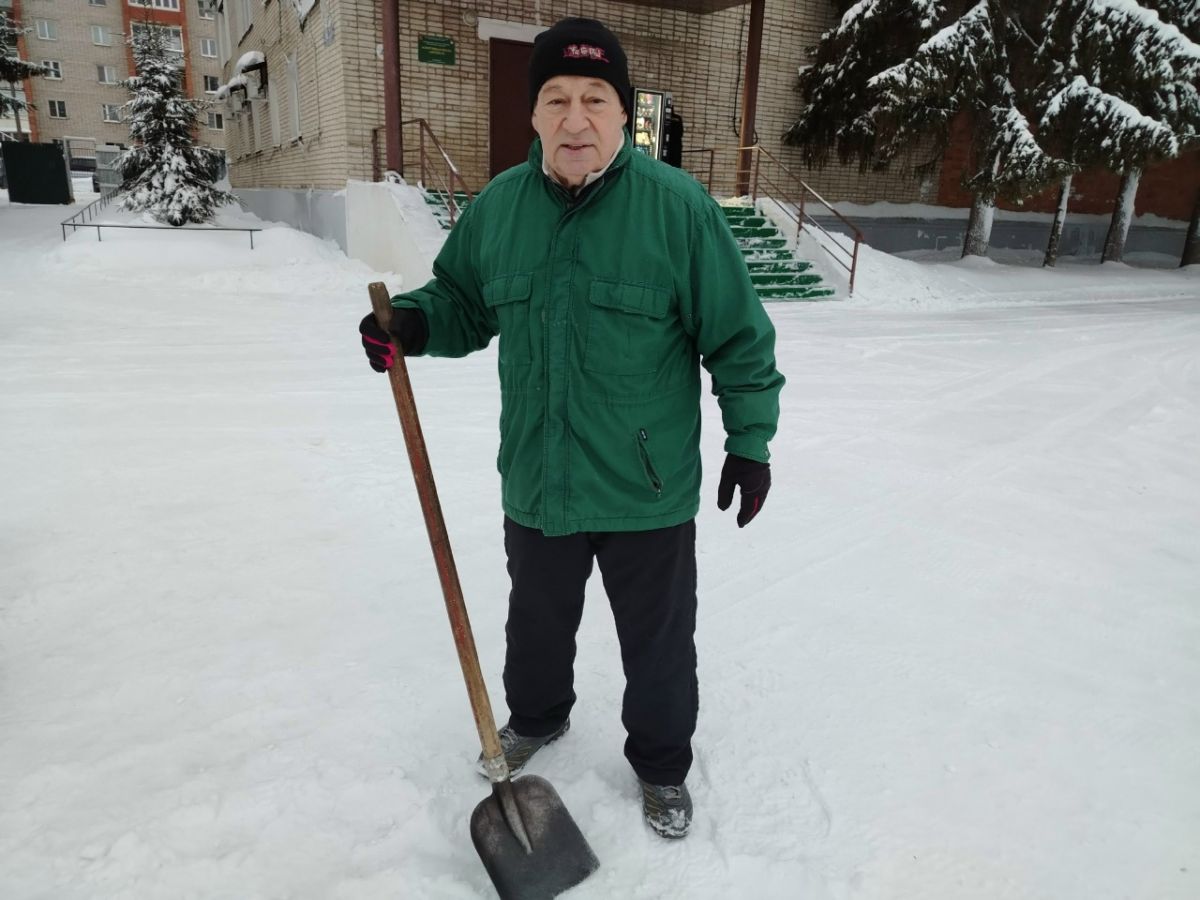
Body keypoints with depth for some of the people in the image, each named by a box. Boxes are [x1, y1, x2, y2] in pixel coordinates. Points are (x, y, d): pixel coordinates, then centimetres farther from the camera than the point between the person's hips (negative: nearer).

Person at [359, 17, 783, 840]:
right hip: (536, 486, 4)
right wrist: (414, 323, -9)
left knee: (659, 641, 16)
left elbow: (739, 336, -7)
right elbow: (465, 302, 11)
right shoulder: (498, 205, -1)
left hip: (648, 494, -3)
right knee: (537, 623, 25)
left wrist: (750, 438, -6)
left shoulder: (677, 205, -13)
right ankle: (535, 719, 55)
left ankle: (662, 764, 43)